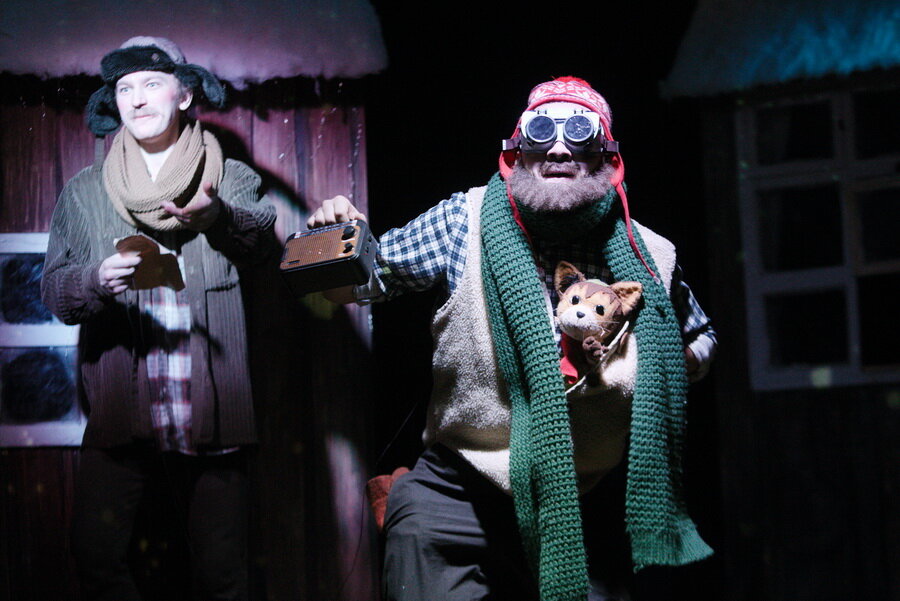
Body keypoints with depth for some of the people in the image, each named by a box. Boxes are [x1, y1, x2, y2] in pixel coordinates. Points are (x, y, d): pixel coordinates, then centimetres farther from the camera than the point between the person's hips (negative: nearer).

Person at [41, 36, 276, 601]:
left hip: (213, 414, -1)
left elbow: (262, 234, -13)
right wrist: (96, 281, -18)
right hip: (120, 415, 1)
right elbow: (53, 289, 5)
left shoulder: (231, 179, 8)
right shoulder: (84, 193, 12)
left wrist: (217, 215, -35)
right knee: (96, 554, -10)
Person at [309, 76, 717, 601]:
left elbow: (700, 340, 16)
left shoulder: (649, 257, -1)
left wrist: (668, 367, -5)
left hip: (590, 511, 2)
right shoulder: (466, 222, -7)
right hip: (459, 494, -2)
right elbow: (358, 282, 2)